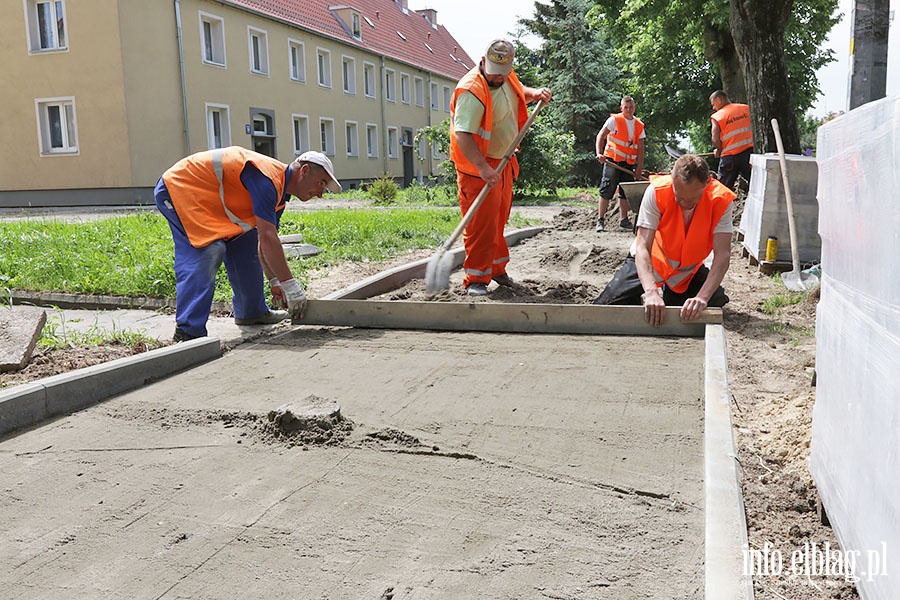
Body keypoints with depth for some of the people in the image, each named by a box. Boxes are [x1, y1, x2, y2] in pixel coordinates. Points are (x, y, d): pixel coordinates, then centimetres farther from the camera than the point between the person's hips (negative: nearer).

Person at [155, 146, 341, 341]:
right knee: (208, 252, -24)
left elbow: (264, 243, 13)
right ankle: (188, 332, -26)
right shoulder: (268, 178, -26)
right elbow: (267, 238, -32)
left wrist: (275, 282, 8)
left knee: (244, 240, 11)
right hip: (178, 188, -11)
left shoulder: (278, 193, 7)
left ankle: (251, 312, 21)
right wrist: (290, 285, -28)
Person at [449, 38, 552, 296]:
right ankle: (475, 279, -2)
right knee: (482, 223, -10)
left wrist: (536, 93, 4)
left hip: (503, 162, 9)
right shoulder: (471, 90, -24)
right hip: (477, 166, -9)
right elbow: (463, 135, -32)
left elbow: (520, 92, 27)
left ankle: (497, 269, 31)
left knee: (499, 219, 17)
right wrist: (482, 167, -42)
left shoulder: (507, 77, 3)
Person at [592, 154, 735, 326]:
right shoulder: (657, 191, -30)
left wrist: (702, 297, -47)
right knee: (604, 308, -15)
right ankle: (644, 299, 19)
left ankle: (671, 294, 15)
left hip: (689, 270, 2)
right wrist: (651, 292, -49)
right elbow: (642, 247, -34)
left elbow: (722, 255, -31)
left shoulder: (720, 200, -26)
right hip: (650, 261, -2)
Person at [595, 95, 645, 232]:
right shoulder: (614, 120, -2)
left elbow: (640, 148, 10)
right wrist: (599, 153, -18)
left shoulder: (639, 125, 10)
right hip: (612, 160, -5)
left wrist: (639, 167, 3)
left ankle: (623, 220, 18)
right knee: (607, 190, -8)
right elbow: (600, 136, -4)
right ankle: (600, 220, -5)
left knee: (626, 192, 9)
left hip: (629, 163, 5)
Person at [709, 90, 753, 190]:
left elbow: (715, 139, -13)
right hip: (749, 151, 3)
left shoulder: (717, 116, -5)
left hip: (730, 156, -3)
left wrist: (719, 150, 5)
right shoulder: (746, 108, 7)